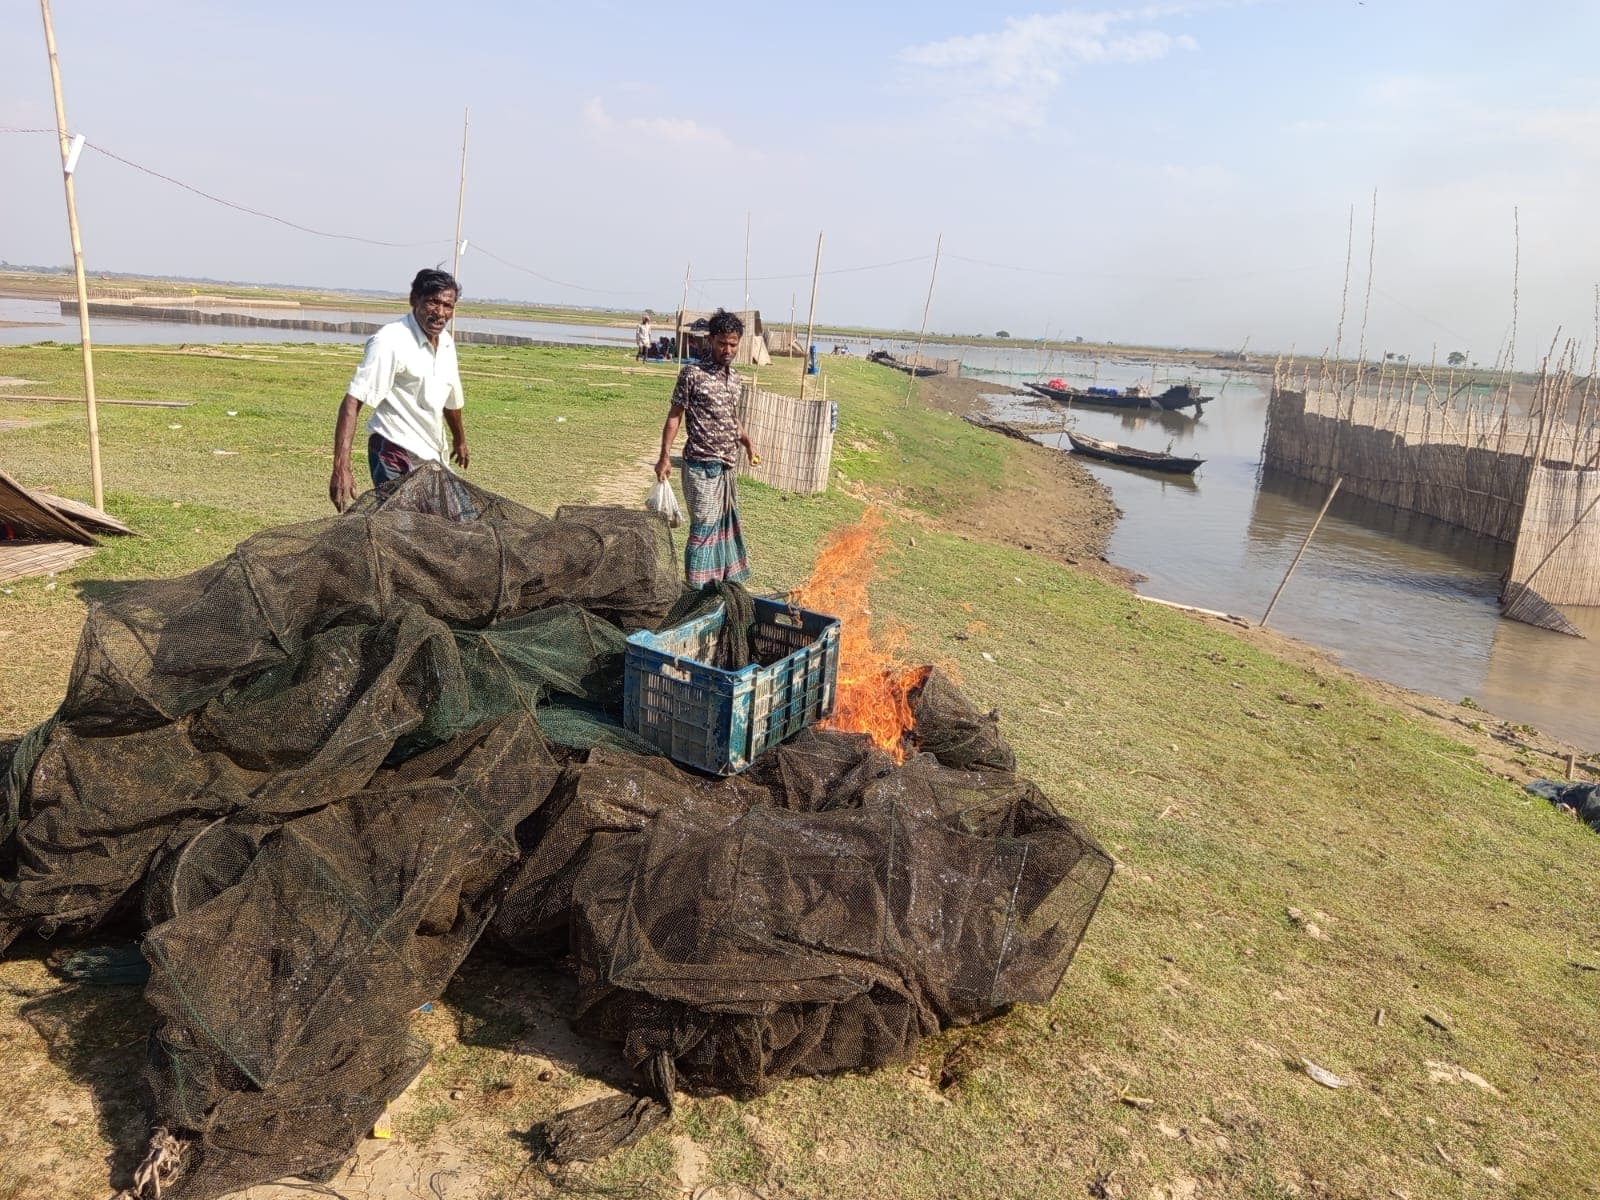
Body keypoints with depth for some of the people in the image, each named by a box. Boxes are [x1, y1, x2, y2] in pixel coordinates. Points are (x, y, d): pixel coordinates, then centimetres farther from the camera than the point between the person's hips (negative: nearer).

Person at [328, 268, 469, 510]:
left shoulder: (446, 342, 6)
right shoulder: (390, 342, -17)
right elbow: (352, 403, -24)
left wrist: (460, 440, 36)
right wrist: (341, 469, -33)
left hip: (432, 455, 8)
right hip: (395, 454, -8)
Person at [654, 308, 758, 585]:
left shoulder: (734, 376, 11)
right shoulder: (692, 374, -9)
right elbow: (675, 415, -7)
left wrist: (746, 440, 5)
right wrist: (665, 456, -12)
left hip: (728, 465, 7)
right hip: (702, 465, -7)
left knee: (726, 524, 14)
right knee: (704, 527, -5)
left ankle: (725, 582, 27)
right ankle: (697, 589, 5)